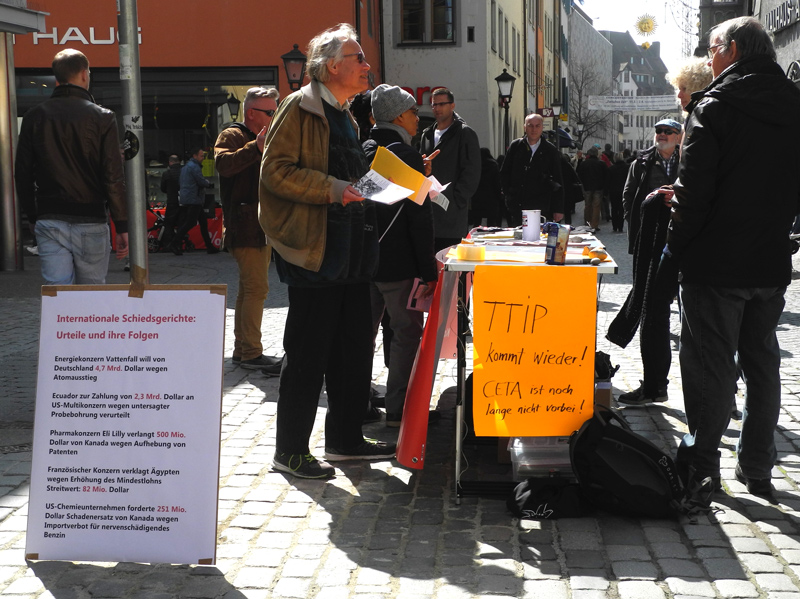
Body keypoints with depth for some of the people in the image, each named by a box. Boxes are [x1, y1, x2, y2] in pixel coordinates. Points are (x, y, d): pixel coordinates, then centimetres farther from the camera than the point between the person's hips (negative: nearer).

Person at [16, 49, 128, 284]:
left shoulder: (34, 117, 5)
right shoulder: (102, 117, -5)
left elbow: (22, 175, 6)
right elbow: (114, 178, -9)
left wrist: (33, 217, 16)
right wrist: (122, 227, -3)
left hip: (49, 221, 2)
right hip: (91, 222, -2)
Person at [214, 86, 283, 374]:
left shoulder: (267, 140, 23)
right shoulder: (232, 136, -7)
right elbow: (223, 163, -28)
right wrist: (255, 148, -38)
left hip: (263, 226, 10)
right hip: (245, 226, -10)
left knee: (249, 289, 12)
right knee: (256, 288, -14)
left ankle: (242, 350, 18)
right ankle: (251, 353, -12)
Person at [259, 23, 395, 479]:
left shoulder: (345, 116, 20)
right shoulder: (301, 108, -8)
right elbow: (275, 171, -15)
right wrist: (329, 188, -23)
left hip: (351, 249, 9)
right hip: (315, 249, -9)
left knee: (354, 348, 13)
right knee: (308, 354, -3)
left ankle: (345, 437, 25)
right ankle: (291, 450, 7)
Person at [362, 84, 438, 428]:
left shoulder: (363, 152, 8)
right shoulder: (405, 155, -14)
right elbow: (419, 217, -16)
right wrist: (428, 270, -13)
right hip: (397, 262, -7)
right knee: (407, 331, 1)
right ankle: (398, 408, 2)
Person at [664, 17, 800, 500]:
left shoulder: (714, 107, -11)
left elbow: (694, 189, -16)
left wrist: (675, 250, -7)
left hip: (716, 262, -6)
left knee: (711, 366, 2)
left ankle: (702, 464, 8)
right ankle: (758, 468, 21)